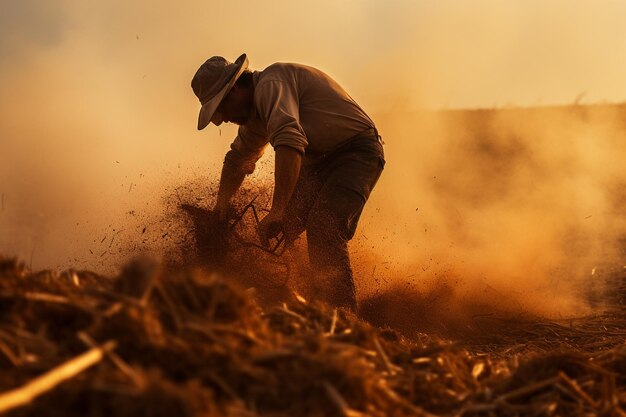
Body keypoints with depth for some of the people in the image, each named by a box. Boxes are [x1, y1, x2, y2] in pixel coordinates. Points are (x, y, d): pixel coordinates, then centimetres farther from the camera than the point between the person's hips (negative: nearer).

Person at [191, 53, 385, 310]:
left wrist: (277, 212, -42)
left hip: (357, 151, -10)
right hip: (318, 161, 10)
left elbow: (290, 142, -38)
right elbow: (239, 158, 31)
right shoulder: (254, 112, 12)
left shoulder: (270, 85, -21)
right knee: (276, 232, -5)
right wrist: (222, 204, 24)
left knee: (323, 229, -27)